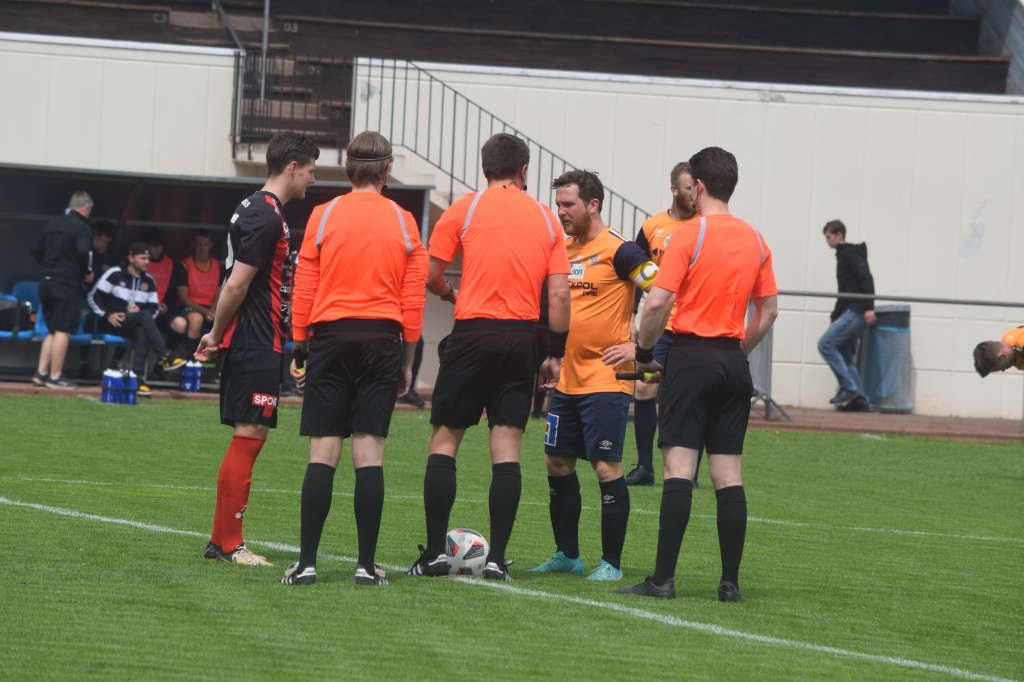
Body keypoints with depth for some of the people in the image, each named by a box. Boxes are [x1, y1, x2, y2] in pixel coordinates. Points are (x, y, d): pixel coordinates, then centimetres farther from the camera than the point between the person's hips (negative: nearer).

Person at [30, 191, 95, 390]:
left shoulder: (52, 224, 13)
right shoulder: (81, 227, -11)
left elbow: (35, 249, 15)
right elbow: (83, 252, -24)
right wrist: (87, 273, -9)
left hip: (46, 282, 8)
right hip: (67, 284, -8)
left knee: (52, 330, 16)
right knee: (63, 331, -4)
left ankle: (41, 373, 11)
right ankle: (55, 377, -5)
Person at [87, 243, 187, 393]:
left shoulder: (148, 281, 16)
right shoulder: (115, 274, 0)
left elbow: (154, 308, 14)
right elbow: (94, 297, -2)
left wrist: (140, 311, -8)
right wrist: (107, 315, -14)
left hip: (134, 326, 4)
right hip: (113, 323, -4)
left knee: (143, 332, -35)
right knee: (144, 316, -33)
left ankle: (138, 378, -42)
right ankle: (165, 357, -44)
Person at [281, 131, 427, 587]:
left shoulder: (323, 216, 2)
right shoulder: (403, 222, 4)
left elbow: (304, 289, 1)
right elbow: (414, 301, 4)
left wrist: (300, 348, 9)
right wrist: (407, 361, 11)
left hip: (331, 336, -1)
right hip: (382, 341, 1)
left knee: (322, 453, -1)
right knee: (369, 455, 1)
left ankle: (306, 562, -5)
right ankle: (367, 565, -1)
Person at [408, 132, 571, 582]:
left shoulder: (465, 209, 1)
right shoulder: (546, 220, 8)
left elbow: (430, 275, 1)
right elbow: (559, 295, 4)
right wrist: (556, 354, 11)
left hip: (473, 332, -2)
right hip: (521, 338, 2)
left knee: (444, 441, 5)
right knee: (507, 448, 2)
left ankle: (435, 553, 0)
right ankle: (496, 558, -2)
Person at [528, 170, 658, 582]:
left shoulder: (618, 250, -12)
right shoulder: (564, 249, 12)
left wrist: (639, 348, -15)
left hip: (606, 380, -8)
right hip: (567, 379, 8)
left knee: (606, 467, -7)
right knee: (558, 464, 11)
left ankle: (611, 564, -1)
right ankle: (567, 555, 23)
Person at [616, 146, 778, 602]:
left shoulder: (689, 236, -9)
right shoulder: (754, 241, 9)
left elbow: (657, 303, -15)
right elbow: (768, 311, 14)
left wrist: (644, 351, -1)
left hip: (691, 355, -5)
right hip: (733, 364, 5)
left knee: (679, 467, -7)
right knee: (728, 475, 6)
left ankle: (663, 578, -10)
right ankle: (730, 582, 6)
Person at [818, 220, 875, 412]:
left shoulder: (850, 254, -6)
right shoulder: (843, 256, 24)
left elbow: (866, 279, -18)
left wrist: (869, 307, -26)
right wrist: (834, 318, 25)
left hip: (856, 312, -10)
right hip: (851, 313, 10)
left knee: (826, 344, -14)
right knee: (844, 357, 8)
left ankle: (849, 388, -15)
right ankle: (859, 399, 5)